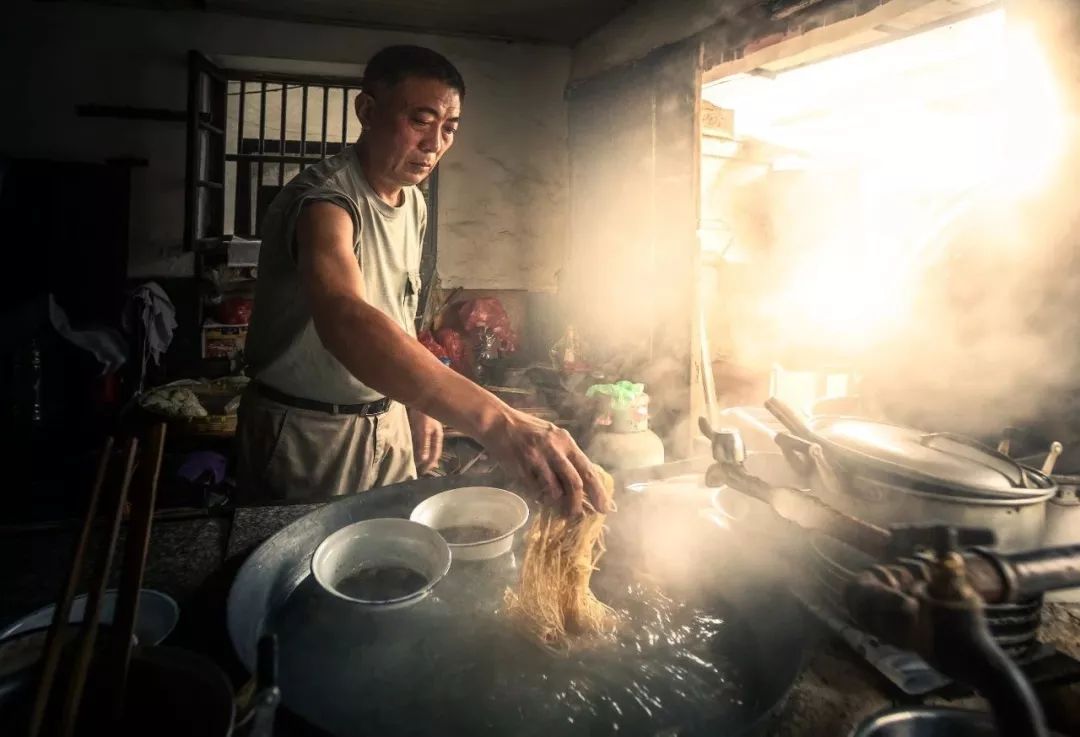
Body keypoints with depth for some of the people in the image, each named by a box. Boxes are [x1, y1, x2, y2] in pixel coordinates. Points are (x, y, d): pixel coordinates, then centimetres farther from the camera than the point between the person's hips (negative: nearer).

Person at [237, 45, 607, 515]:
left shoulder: (414, 203, 3)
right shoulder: (323, 199, -26)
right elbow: (344, 322, -46)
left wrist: (418, 406, 8)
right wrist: (494, 420, -57)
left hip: (387, 421, 7)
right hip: (305, 430, -7)